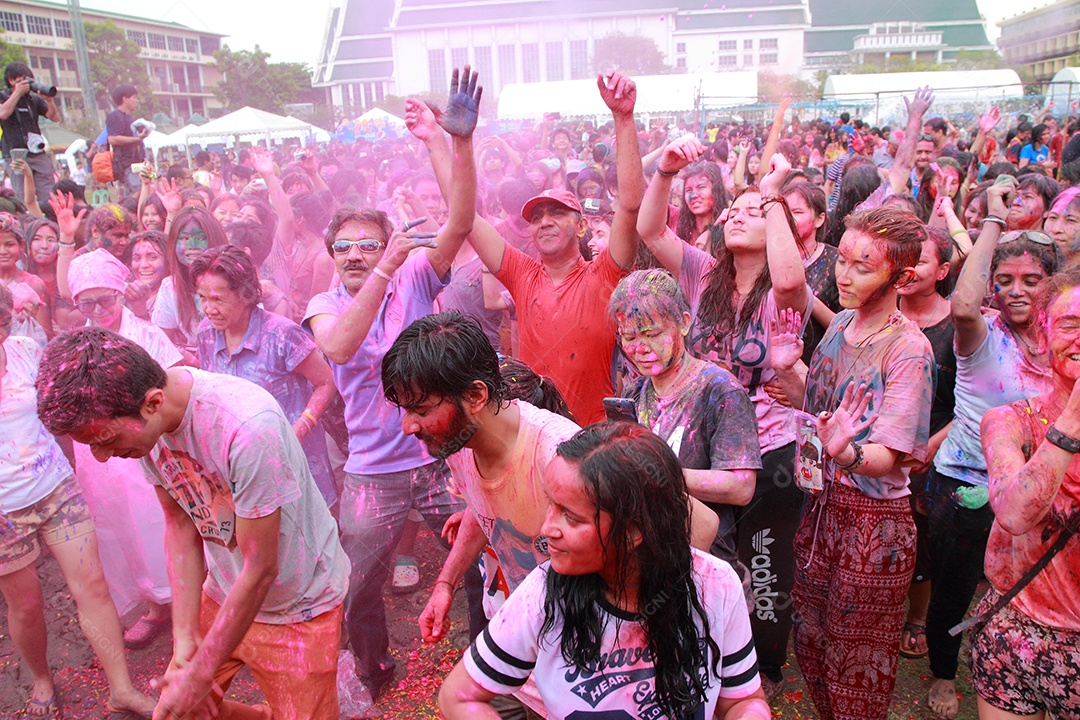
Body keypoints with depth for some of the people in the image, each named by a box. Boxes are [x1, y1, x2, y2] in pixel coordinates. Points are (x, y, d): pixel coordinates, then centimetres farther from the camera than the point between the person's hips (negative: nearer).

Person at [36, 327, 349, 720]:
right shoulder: (140, 421, -14)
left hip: (298, 608, -6)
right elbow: (180, 524, -3)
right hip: (223, 593, 6)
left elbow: (261, 570, -26)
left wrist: (201, 674, -15)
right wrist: (185, 638, -6)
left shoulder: (247, 425, -36)